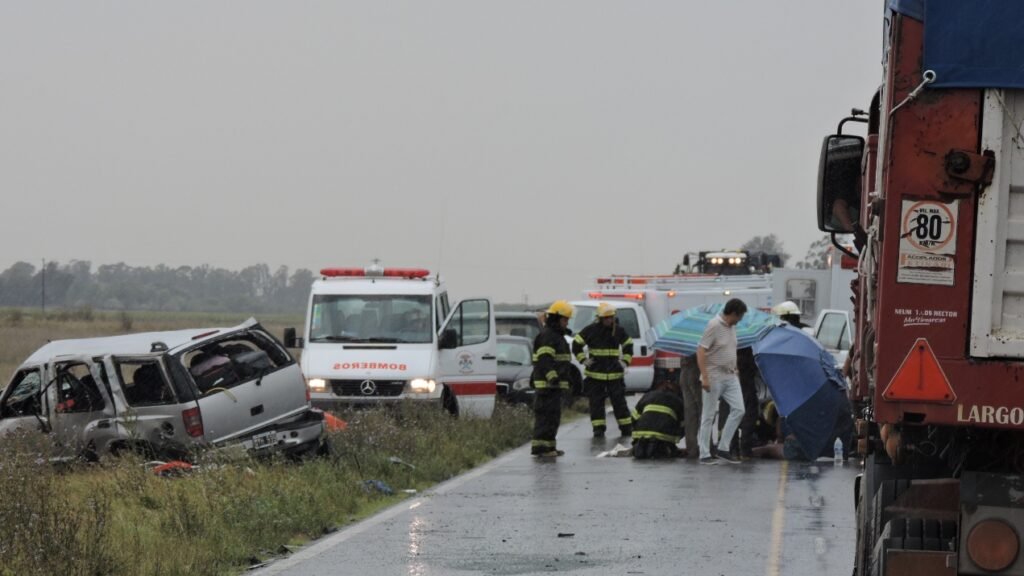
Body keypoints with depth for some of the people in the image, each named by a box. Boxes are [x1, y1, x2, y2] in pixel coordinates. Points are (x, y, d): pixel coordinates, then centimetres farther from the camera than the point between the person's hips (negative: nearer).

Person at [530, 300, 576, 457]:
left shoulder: (556, 335, 22)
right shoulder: (547, 336, -13)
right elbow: (544, 359, -23)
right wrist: (552, 376, -33)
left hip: (554, 383, 11)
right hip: (547, 384, -11)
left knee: (553, 416, 13)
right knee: (546, 415, -13)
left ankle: (548, 446, 17)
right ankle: (540, 446, -15)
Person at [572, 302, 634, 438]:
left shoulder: (619, 330, 4)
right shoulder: (591, 330, -3)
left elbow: (628, 345, 19)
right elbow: (577, 344, 4)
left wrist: (625, 361, 7)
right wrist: (583, 360, -4)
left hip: (615, 373, 1)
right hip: (595, 373, -1)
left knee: (619, 401, 3)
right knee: (596, 402, 0)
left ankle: (626, 428, 8)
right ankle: (598, 429, 5)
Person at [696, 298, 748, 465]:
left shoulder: (732, 326, 9)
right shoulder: (714, 326, -16)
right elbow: (701, 351, -19)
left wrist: (735, 370, 19)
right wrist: (704, 377, -23)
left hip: (730, 377, 8)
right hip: (714, 378, -8)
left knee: (738, 410, 0)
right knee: (709, 416, 0)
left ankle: (723, 449, 7)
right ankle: (705, 454, 7)